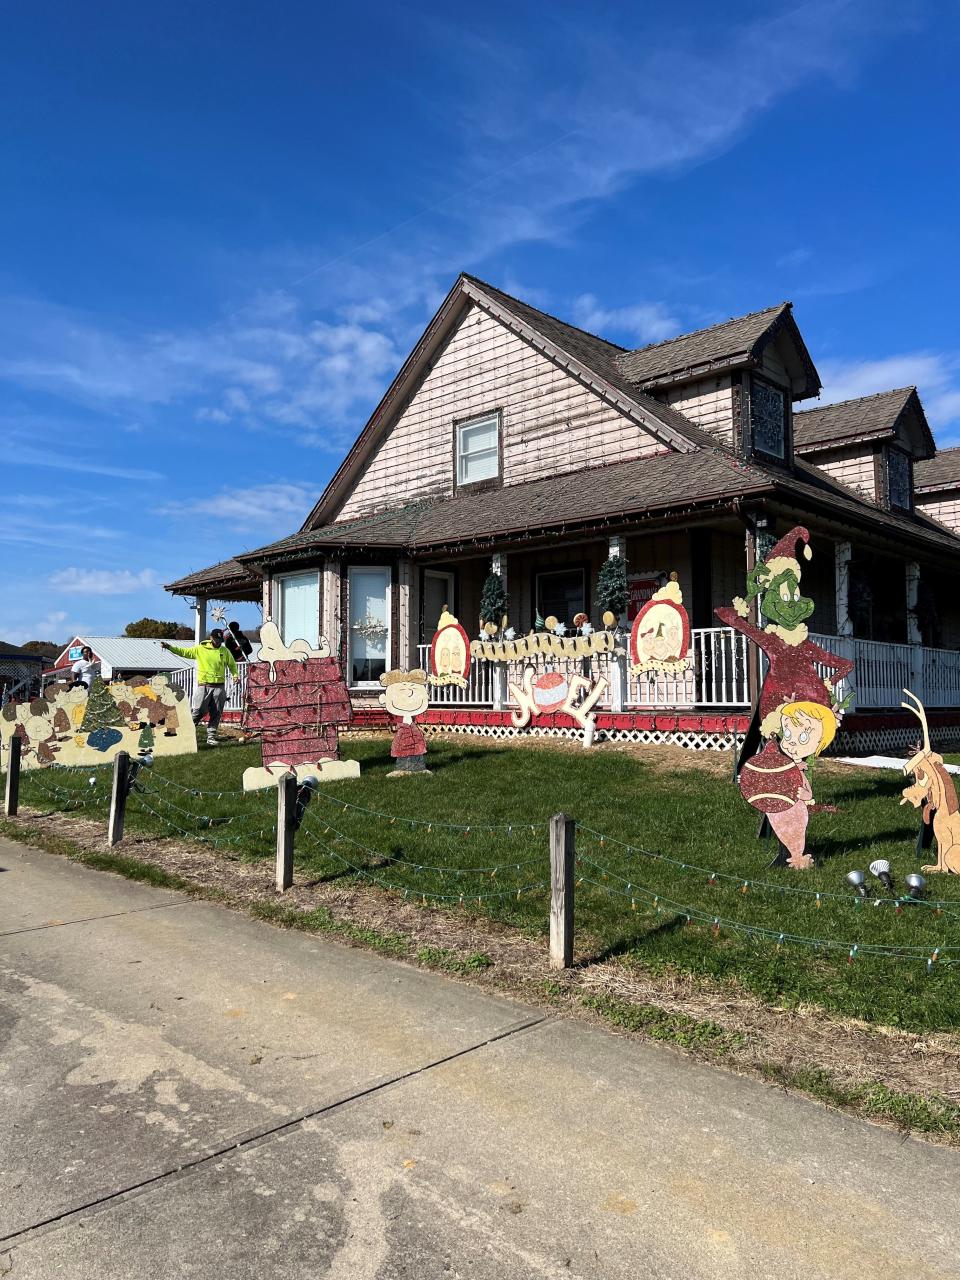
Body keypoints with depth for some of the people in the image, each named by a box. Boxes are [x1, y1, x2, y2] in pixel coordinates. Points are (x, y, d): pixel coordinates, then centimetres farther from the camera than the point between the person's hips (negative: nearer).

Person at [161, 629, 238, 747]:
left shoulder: (225, 651, 9)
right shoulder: (199, 649, 3)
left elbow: (232, 664, 17)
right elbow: (183, 651, 4)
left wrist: (235, 674, 0)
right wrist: (169, 647, -6)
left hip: (219, 687, 2)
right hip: (203, 686, -2)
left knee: (215, 714, 4)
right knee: (198, 711, -9)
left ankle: (211, 737, 11)